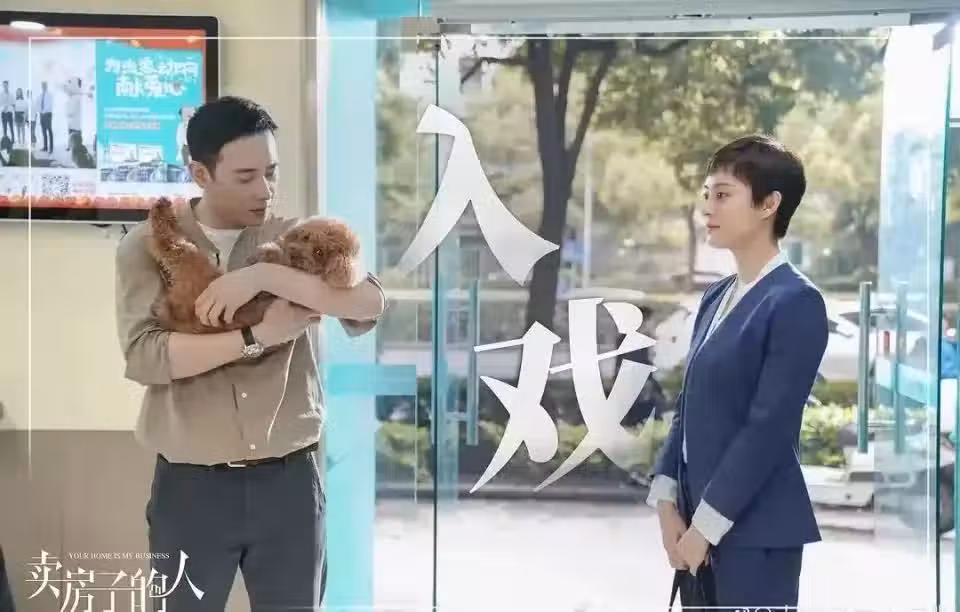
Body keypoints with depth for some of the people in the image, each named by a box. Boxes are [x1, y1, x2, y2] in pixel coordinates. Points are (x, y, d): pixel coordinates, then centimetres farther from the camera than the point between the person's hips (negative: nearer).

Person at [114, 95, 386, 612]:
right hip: (191, 486, -1)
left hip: (288, 479, 2)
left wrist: (264, 276, -22)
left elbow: (370, 303, -14)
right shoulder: (147, 246, -1)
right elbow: (144, 355, -15)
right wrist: (256, 336, -19)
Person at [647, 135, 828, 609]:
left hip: (756, 530, -7)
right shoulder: (716, 297, 13)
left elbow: (770, 427, -16)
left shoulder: (796, 302, -11)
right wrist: (668, 502, 3)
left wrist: (706, 524, -14)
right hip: (700, 523, 7)